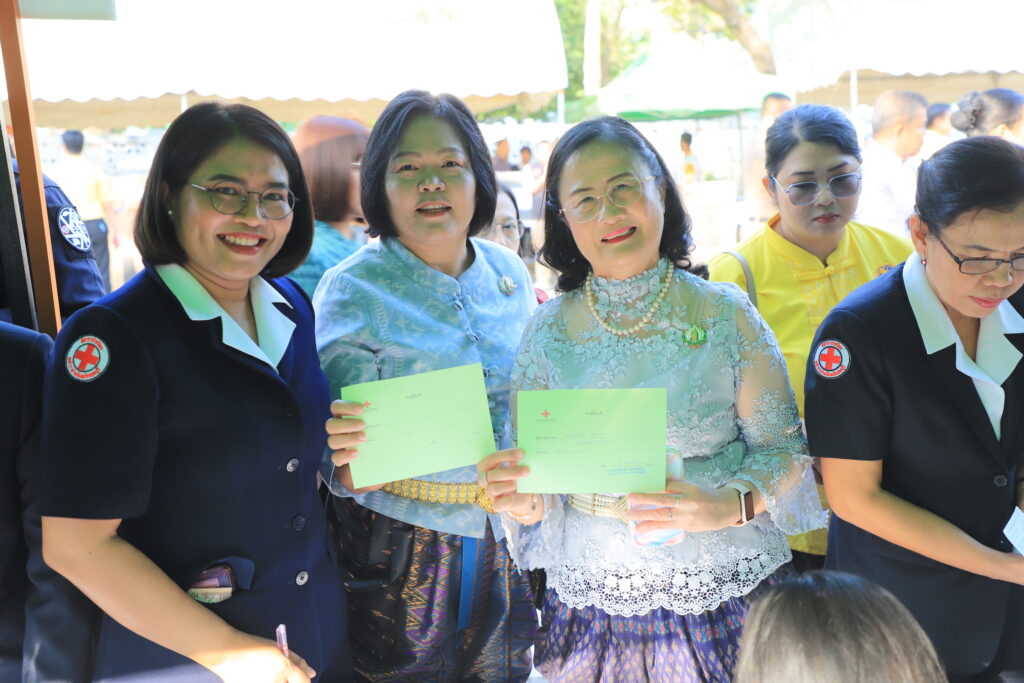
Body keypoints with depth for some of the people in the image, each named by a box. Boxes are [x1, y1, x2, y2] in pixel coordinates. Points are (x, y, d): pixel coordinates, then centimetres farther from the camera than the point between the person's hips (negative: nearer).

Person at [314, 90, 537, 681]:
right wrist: (345, 458, -32)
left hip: (506, 540, 5)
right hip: (402, 545, -4)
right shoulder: (351, 290, -13)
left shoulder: (510, 273, 1)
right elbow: (344, 472, -11)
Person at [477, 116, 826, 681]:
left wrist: (728, 506, -20)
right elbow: (529, 485, 2)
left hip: (723, 602, -1)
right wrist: (521, 501, -19)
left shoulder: (725, 315, -6)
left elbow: (783, 450, -3)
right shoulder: (548, 332, -2)